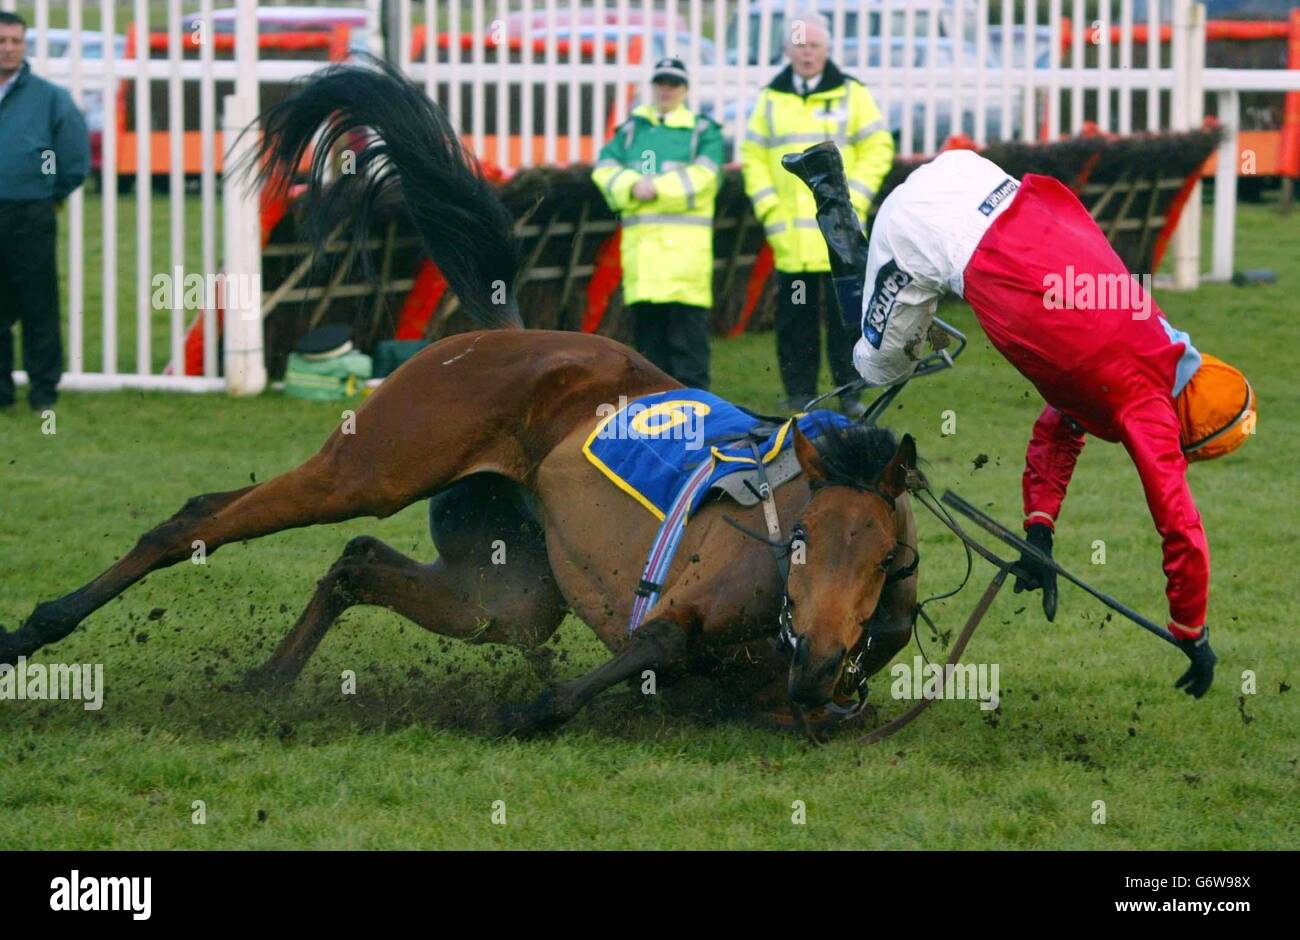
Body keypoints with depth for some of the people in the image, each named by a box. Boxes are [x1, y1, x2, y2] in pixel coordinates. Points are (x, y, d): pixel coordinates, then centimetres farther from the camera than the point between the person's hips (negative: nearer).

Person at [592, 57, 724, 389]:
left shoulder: (703, 131, 8)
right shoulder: (631, 129, 18)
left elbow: (703, 175, -7)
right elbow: (605, 169, 6)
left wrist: (658, 188, -15)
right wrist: (632, 187, -13)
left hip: (685, 244, -4)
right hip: (640, 241, 4)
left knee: (687, 326, -7)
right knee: (646, 326, 6)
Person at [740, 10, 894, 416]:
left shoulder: (851, 94, 5)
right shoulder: (771, 99, 12)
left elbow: (877, 149, 3)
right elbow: (753, 157, 13)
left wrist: (851, 200, -6)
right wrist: (768, 207, 1)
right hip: (789, 233, 2)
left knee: (845, 314, -3)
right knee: (795, 316, 3)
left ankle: (850, 393, 4)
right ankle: (798, 393, 9)